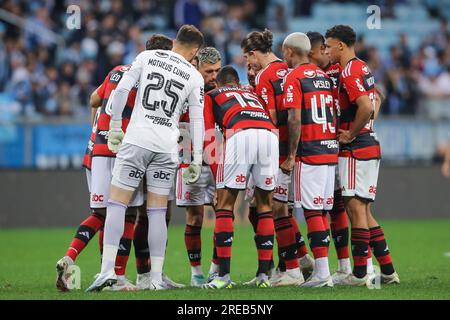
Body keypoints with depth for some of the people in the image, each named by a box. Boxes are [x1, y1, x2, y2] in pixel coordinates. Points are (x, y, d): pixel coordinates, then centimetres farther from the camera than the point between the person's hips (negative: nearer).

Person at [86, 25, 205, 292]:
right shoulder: (194, 77, 7)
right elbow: (197, 120, 7)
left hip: (137, 140, -1)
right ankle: (156, 277, 5)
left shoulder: (147, 57, 5)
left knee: (117, 203, -1)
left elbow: (122, 90, -1)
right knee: (158, 212, 7)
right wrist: (196, 160, 11)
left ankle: (108, 269, -13)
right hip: (167, 147, 1)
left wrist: (115, 127, 8)